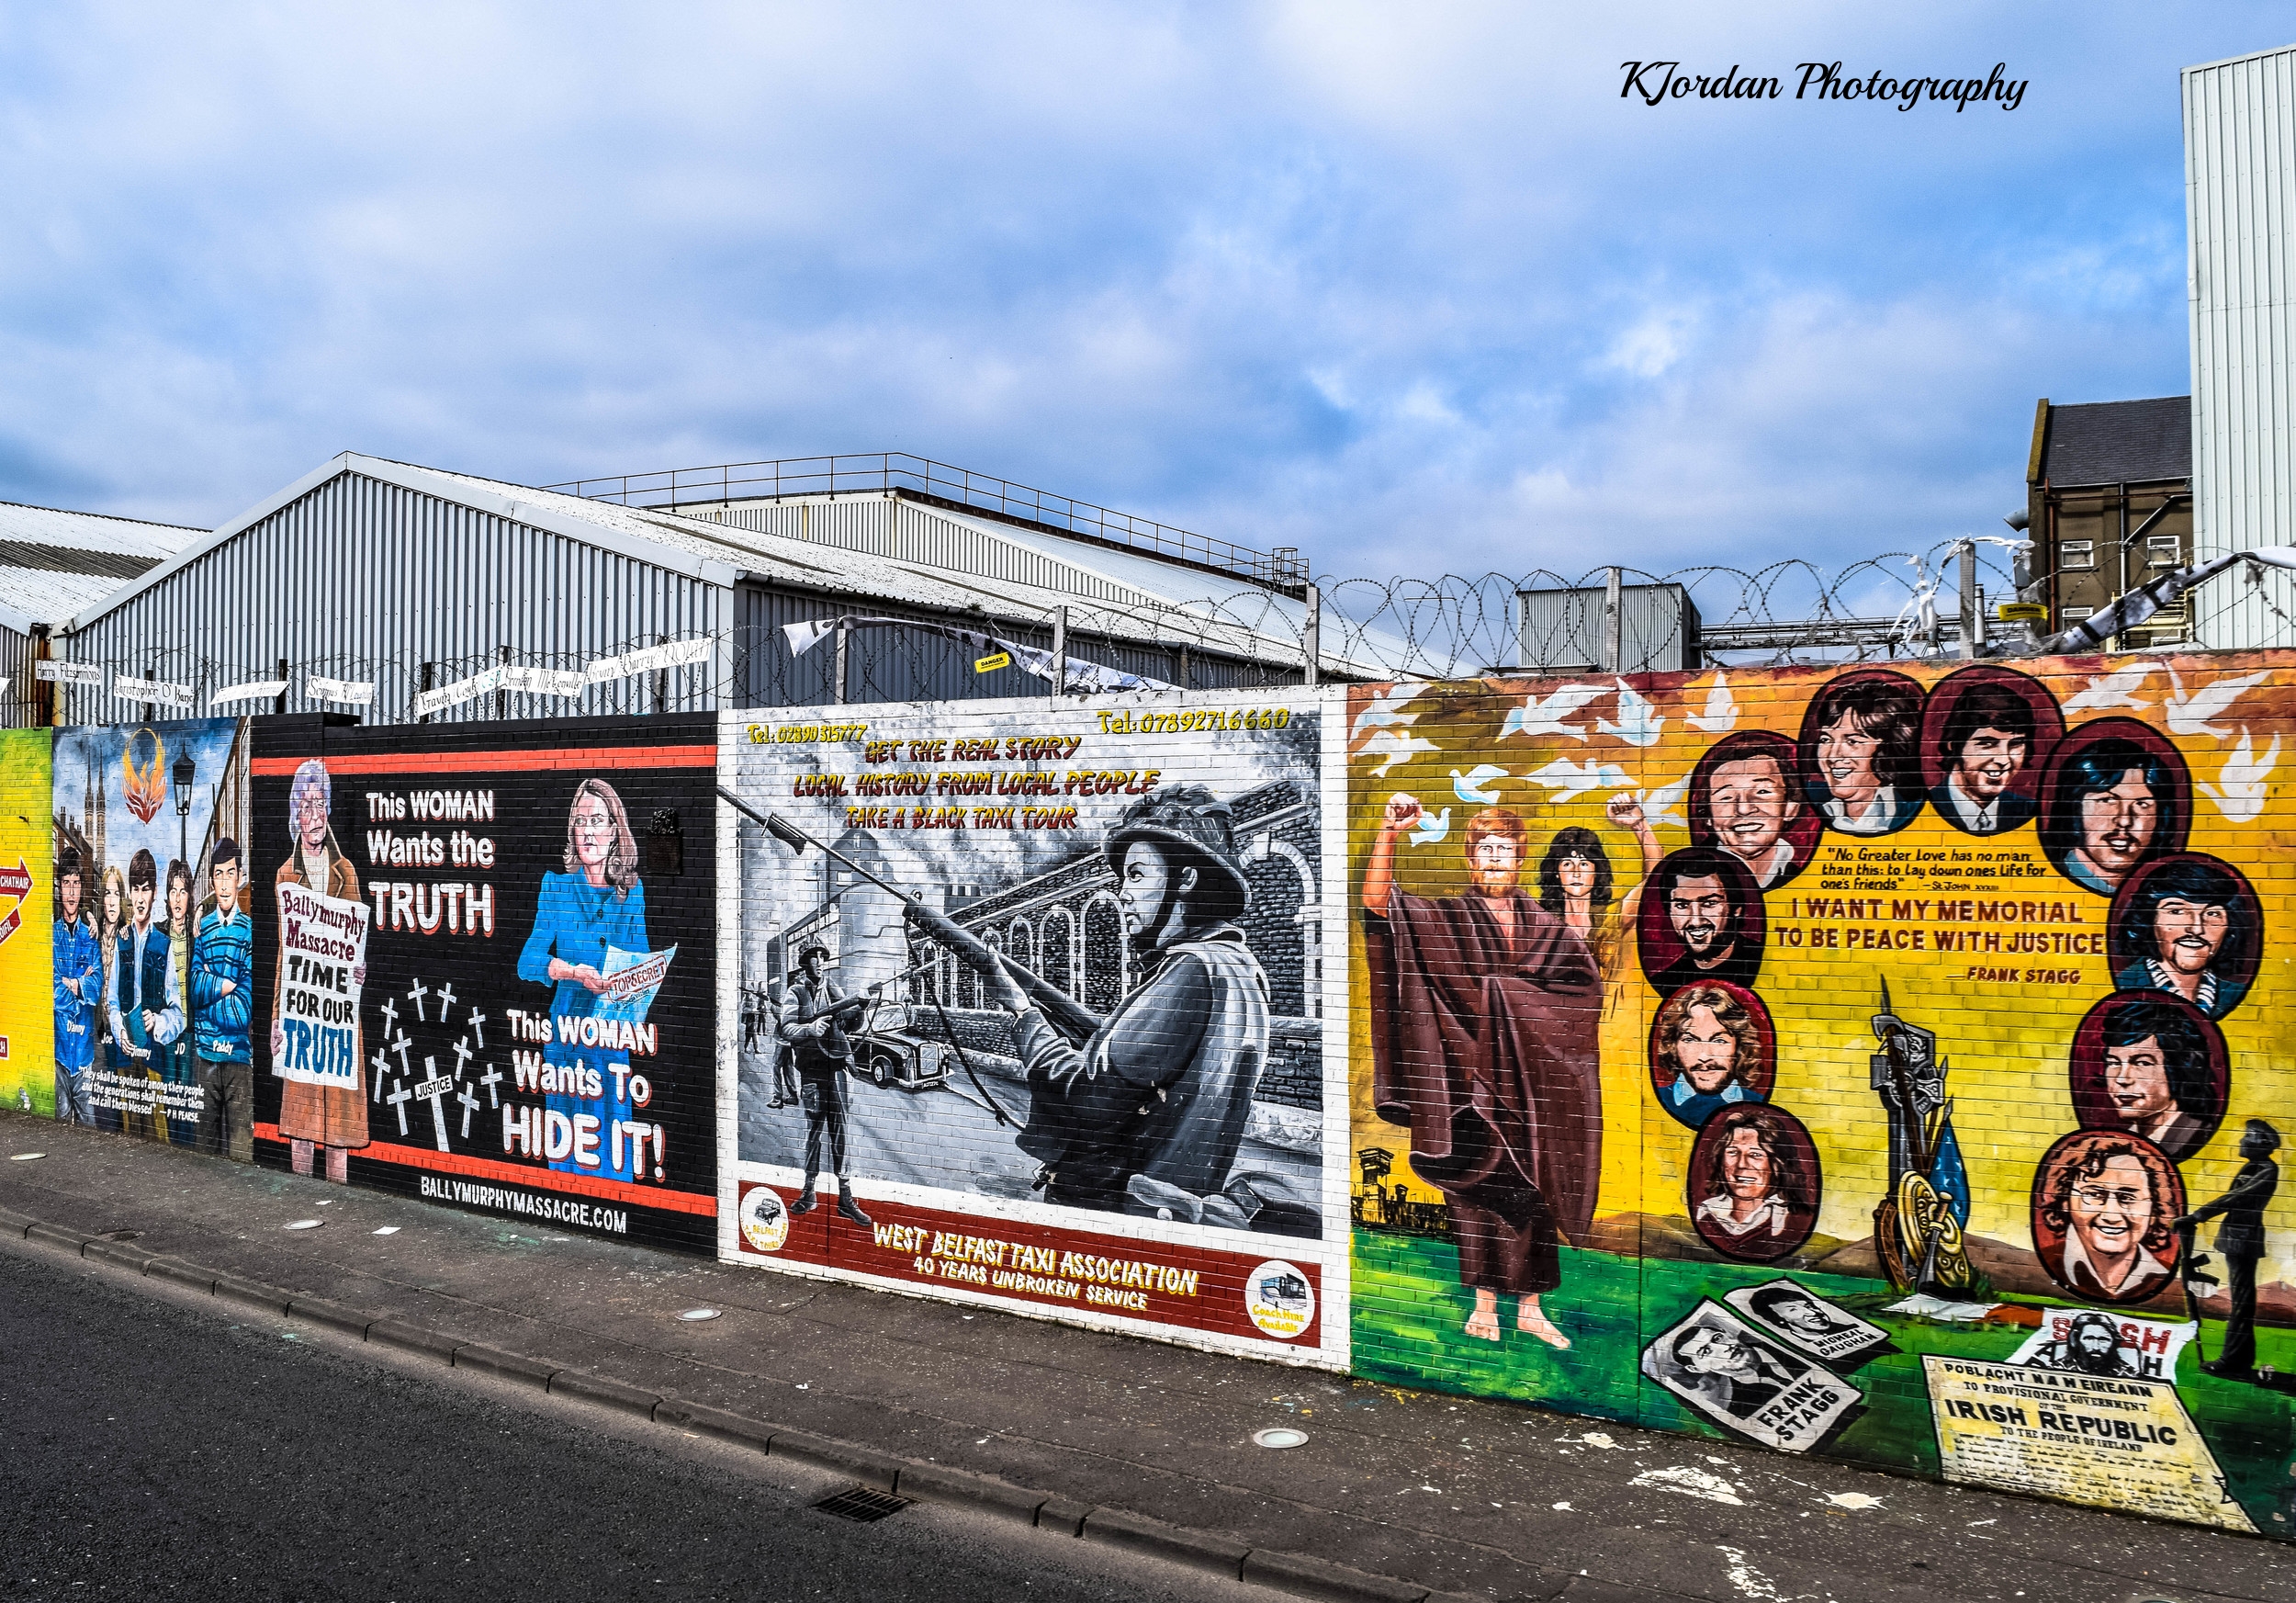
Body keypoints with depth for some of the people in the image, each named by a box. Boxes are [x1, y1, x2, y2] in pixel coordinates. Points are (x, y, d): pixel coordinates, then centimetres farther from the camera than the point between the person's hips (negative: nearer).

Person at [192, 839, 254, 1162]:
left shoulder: (250, 929, -2)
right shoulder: (201, 927, 8)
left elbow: (246, 1004, -7)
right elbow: (194, 989, 0)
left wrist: (209, 988, -5)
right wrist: (225, 985, -13)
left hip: (240, 1053, -3)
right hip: (205, 1051, 3)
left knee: (241, 1150, -5)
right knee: (206, 1142, 11)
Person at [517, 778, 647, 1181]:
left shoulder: (632, 890, 6)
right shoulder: (556, 886, 2)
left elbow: (641, 962, 8)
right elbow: (528, 962, -6)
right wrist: (575, 972, -24)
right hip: (568, 1025, -1)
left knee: (614, 1135, 1)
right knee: (569, 1134, 1)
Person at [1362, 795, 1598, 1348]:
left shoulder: (1544, 926, 11)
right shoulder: (1445, 918, 3)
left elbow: (1587, 986, 7)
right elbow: (1377, 902, -11)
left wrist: (1514, 989, -5)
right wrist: (1389, 835, -23)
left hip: (1531, 1075, 2)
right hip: (1471, 1069, -2)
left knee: (1532, 1188, 4)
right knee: (1478, 1184, 1)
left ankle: (1530, 1306, 14)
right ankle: (1484, 1301, 13)